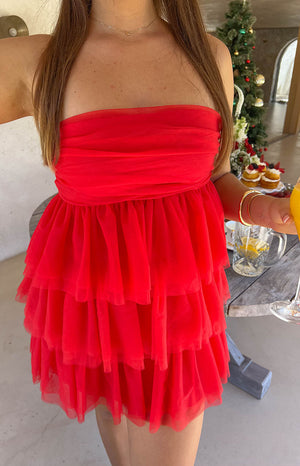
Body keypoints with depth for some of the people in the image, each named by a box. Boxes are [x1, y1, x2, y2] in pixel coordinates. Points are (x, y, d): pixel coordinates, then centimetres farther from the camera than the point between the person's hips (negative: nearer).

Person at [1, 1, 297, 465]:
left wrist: (262, 209, -12)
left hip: (178, 297, 1)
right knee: (113, 401, 28)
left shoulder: (211, 55, 2)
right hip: (91, 300, 0)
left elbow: (216, 180, 7)